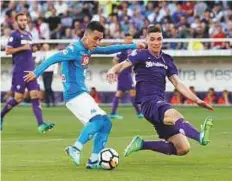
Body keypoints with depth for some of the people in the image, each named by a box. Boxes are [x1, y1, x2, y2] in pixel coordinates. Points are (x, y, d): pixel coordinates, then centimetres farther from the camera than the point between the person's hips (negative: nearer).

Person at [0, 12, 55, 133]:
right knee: (18, 98, -4)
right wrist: (22, 47, -17)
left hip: (30, 70, 6)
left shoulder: (29, 34, 17)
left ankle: (41, 125, -14)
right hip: (19, 71, -6)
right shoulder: (14, 35, -5)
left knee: (35, 96, -6)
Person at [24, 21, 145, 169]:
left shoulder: (88, 49, 14)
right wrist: (36, 72, -29)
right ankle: (76, 149, -14)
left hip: (82, 94, 10)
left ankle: (94, 160, 7)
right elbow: (54, 58, -21)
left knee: (106, 123, 7)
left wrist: (133, 46, 24)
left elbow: (108, 50, 24)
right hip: (75, 94, -10)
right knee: (99, 120, -22)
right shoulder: (75, 49, -14)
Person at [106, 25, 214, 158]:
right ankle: (200, 136, -68)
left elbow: (178, 84, 16)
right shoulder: (141, 55, 3)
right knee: (174, 115, -39)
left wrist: (197, 100, 5)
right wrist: (113, 71, -36)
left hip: (161, 104, 7)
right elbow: (124, 65, -12)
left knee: (183, 148, -1)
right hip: (149, 102, -7)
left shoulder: (167, 60, 18)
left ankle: (142, 144, 11)